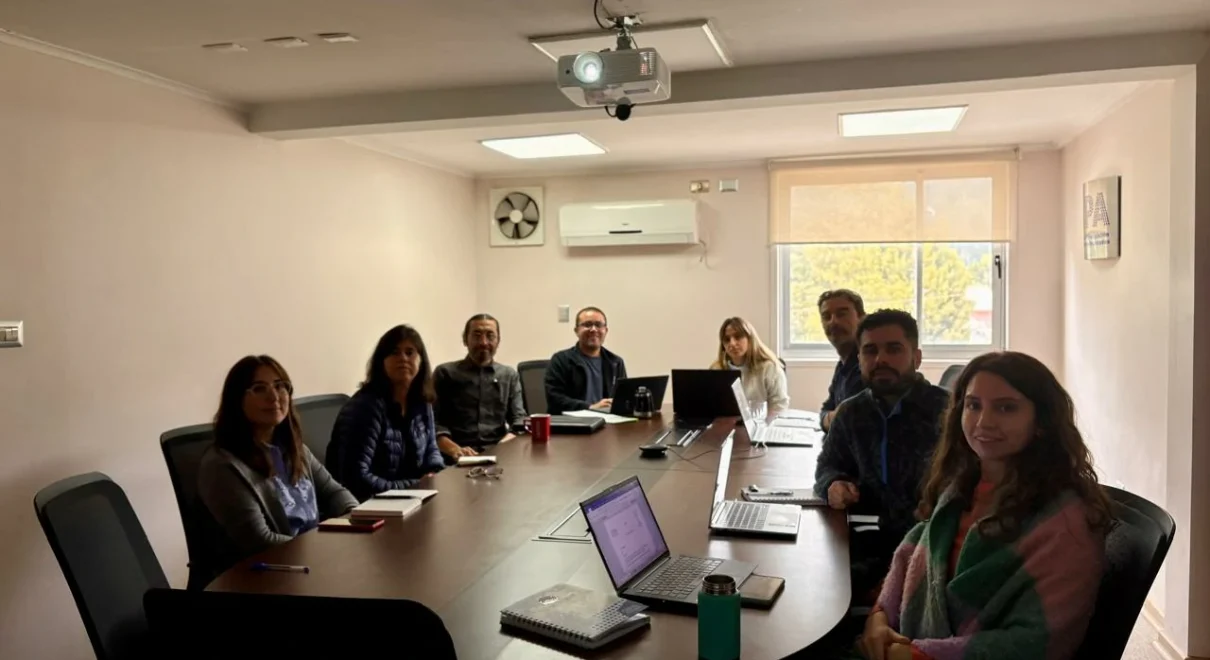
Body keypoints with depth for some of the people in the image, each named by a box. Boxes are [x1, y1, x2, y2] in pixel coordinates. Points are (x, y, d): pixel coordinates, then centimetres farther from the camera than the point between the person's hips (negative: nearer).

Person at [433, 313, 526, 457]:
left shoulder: (510, 375, 17)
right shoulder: (445, 373, 8)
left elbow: (518, 419, 10)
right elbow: (433, 422, -1)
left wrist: (510, 438, -12)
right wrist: (454, 449, -19)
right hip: (458, 457, -2)